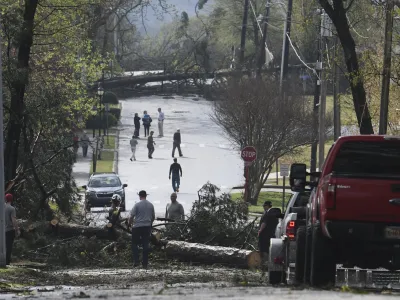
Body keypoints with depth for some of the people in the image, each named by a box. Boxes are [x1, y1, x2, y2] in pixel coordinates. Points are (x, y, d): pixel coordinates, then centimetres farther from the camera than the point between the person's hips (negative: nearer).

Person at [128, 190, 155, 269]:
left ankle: (136, 261, -6)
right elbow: (153, 217, 13)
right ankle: (145, 263, 7)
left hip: (137, 227, -4)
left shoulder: (137, 205, -9)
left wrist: (129, 224, 6)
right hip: (147, 227, 4)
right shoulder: (151, 205, 4)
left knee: (134, 244, 6)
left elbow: (132, 216, -10)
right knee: (146, 244, 7)